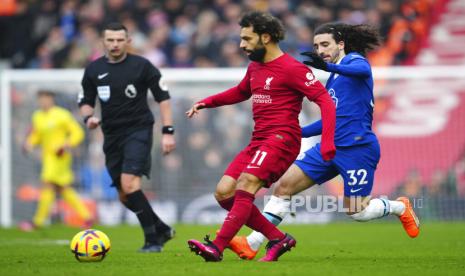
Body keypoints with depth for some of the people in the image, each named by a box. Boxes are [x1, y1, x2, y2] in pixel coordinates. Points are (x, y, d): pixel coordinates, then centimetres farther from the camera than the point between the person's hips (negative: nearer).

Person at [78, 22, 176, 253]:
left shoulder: (141, 66, -6)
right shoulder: (93, 70, 4)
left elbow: (163, 97, -3)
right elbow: (85, 101, 13)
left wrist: (168, 131, -9)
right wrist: (88, 117, -10)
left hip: (138, 130, -5)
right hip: (112, 136, 5)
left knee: (129, 184, -23)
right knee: (125, 196, 7)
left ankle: (153, 240, -14)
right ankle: (162, 230, 28)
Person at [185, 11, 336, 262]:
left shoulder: (292, 69, -9)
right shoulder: (254, 68, 17)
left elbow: (325, 101, -13)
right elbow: (240, 92, 39)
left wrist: (327, 142, -25)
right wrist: (206, 103, 24)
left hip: (281, 138, -9)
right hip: (258, 141, 9)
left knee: (245, 183, -26)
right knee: (223, 193, -2)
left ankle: (217, 247, -30)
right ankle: (278, 239, 4)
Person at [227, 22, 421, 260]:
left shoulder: (355, 60, -5)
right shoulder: (333, 79, 20)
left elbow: (362, 70, -31)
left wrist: (328, 66, -47)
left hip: (358, 148, -8)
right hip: (330, 147, 8)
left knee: (356, 211, -2)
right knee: (284, 186, -5)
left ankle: (400, 207, 28)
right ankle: (251, 245, -6)